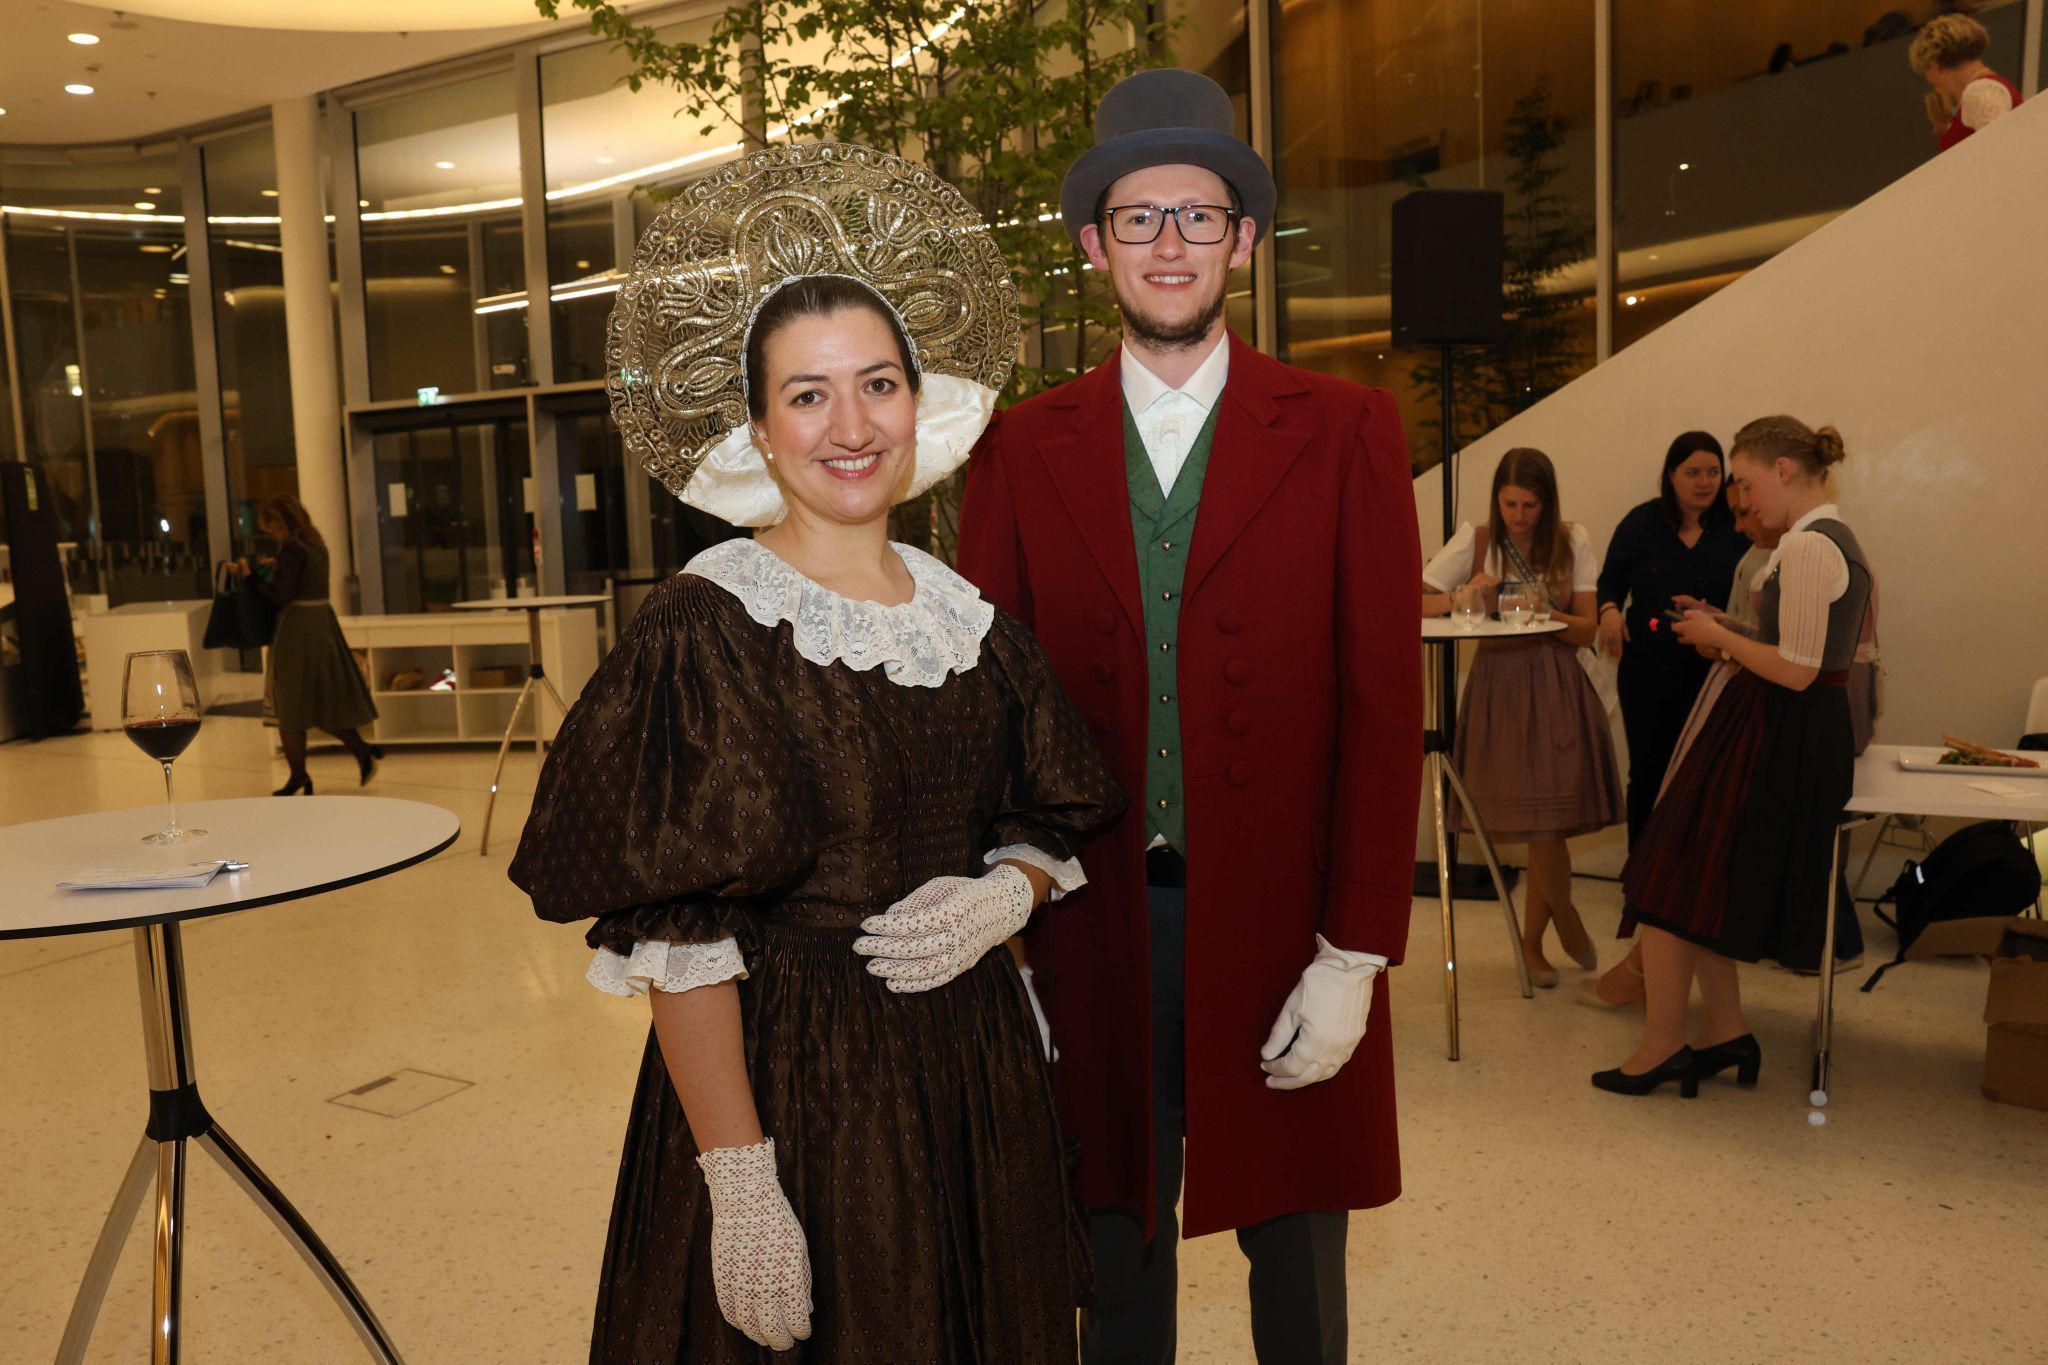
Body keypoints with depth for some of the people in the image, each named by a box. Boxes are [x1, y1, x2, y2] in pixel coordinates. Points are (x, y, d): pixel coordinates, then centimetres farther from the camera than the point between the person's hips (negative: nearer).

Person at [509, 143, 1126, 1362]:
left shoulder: (968, 618, 3)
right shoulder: (707, 631, -13)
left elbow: (1054, 829, 11)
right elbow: (677, 939, -16)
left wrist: (1005, 896, -10)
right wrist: (737, 1184, -19)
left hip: (977, 1077, 6)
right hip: (783, 1082, -5)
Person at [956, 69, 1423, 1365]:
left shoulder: (1346, 433, -1)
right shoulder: (1023, 449, 2)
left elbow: (1384, 701, -5)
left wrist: (1355, 956, -9)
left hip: (1280, 924, -1)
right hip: (1092, 928, 1)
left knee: (1296, 1255, 16)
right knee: (1116, 1250, 17)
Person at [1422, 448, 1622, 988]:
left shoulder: (1573, 542, 4)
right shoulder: (1475, 541, 0)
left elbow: (1586, 630, 2)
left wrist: (1547, 614, -17)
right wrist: (1464, 597, -21)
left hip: (1559, 689, 1)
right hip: (1500, 685, -1)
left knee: (1550, 820, 0)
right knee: (1539, 824, -3)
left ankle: (1531, 942, 19)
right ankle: (1568, 922, 23)